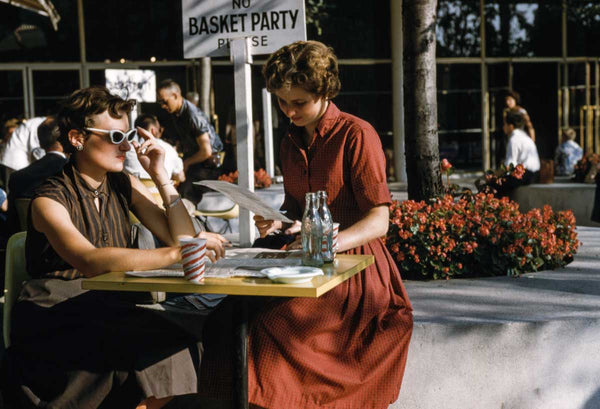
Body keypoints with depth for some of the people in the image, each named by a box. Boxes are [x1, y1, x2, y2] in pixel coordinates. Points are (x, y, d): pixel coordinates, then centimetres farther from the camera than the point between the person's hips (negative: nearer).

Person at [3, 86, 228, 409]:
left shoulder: (124, 186, 9)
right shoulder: (50, 200, -10)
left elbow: (182, 237, 2)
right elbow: (89, 260, -31)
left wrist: (161, 176, -3)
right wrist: (173, 253, -40)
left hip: (110, 311, 5)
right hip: (54, 322, -5)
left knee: (180, 346, -22)